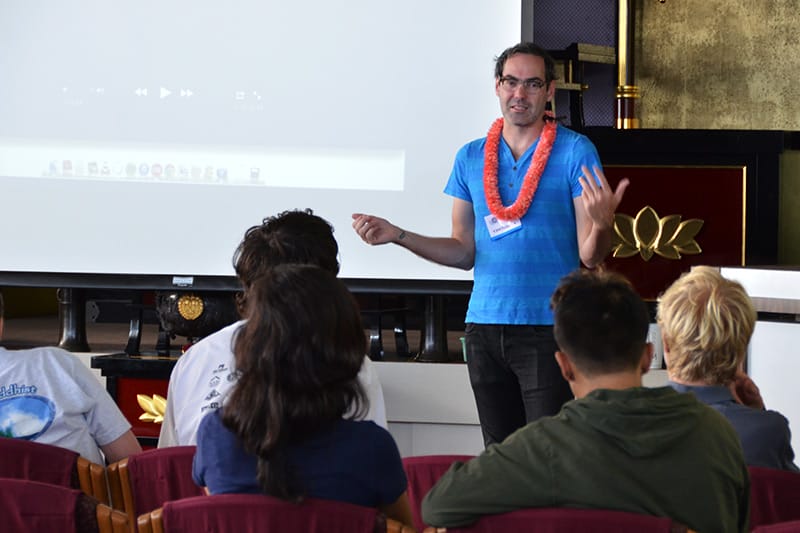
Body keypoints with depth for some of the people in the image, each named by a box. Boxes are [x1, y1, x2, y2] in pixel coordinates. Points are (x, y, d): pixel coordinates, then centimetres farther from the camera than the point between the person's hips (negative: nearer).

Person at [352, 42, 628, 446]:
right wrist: (397, 236, 3)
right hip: (485, 326, 5)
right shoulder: (471, 158, 10)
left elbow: (590, 256, -7)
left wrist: (602, 223, -28)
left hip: (549, 326, -4)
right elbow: (464, 252, 14)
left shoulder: (575, 152, -3)